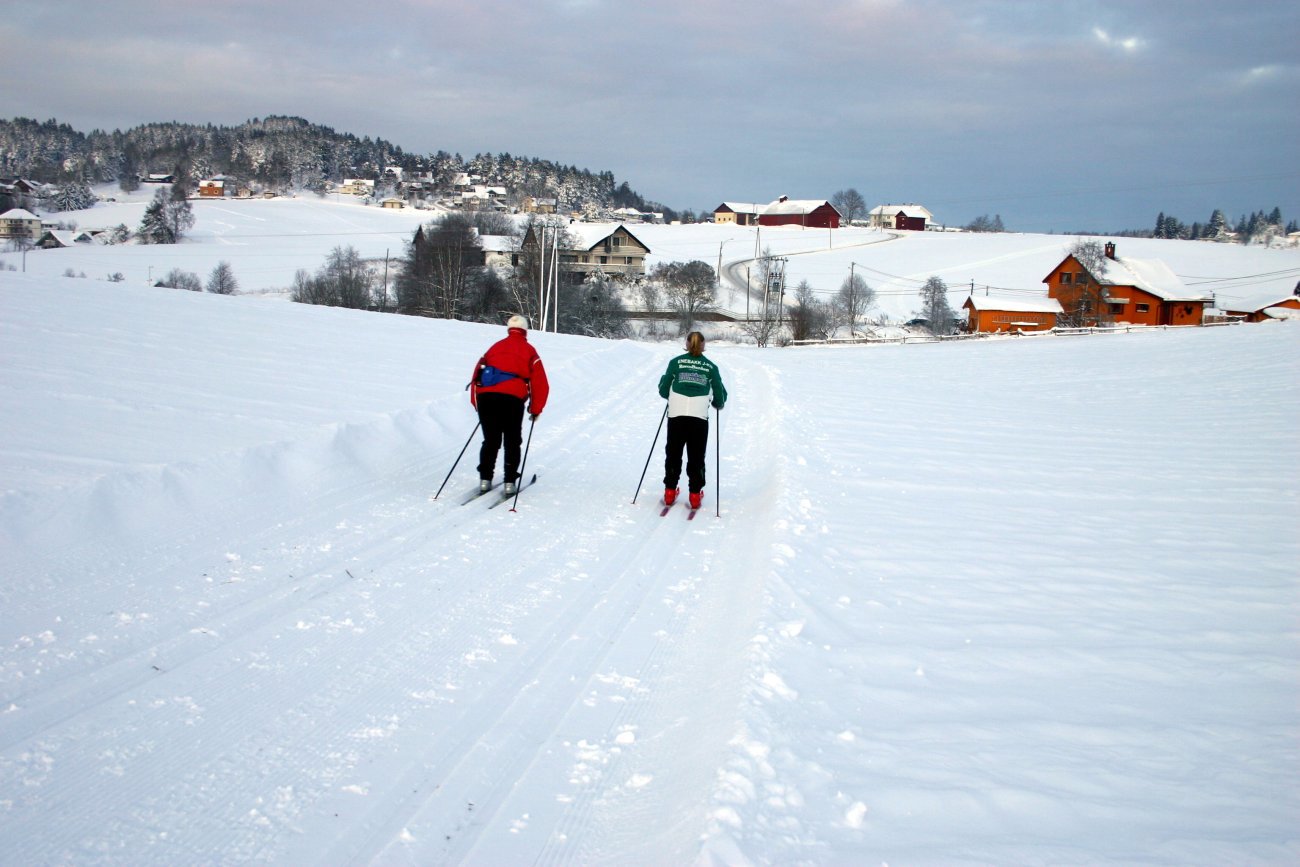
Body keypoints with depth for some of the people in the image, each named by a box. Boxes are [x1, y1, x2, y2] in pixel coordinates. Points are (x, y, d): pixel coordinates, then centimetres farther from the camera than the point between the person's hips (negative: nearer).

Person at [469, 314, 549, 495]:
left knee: (490, 441, 15)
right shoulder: (529, 351, 15)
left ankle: (485, 479, 11)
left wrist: (477, 404, 23)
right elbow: (540, 383, 8)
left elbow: (477, 374, 19)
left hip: (485, 397, 3)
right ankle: (510, 482, 4)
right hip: (512, 398, -3)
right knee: (512, 442, 9)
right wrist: (536, 410, 17)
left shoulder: (495, 347, 24)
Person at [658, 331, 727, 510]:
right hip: (700, 416, 0)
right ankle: (695, 495, 9)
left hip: (676, 414, 0)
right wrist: (719, 404, 32)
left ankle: (670, 491, 17)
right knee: (696, 456, 9)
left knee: (673, 454, 14)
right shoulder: (711, 367, 8)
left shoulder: (676, 362, 7)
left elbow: (663, 389, 8)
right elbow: (720, 394, 10)